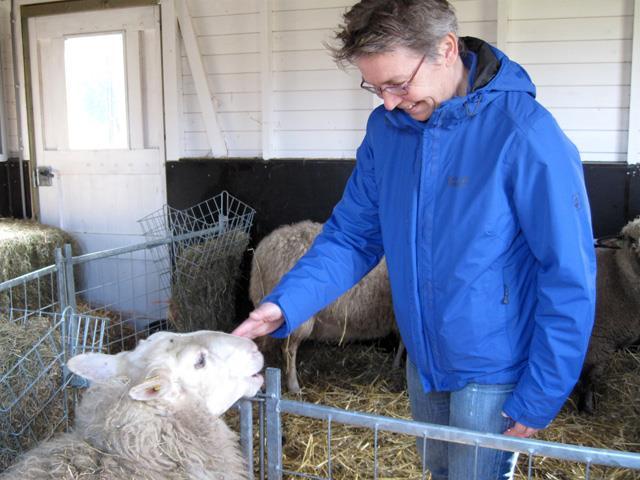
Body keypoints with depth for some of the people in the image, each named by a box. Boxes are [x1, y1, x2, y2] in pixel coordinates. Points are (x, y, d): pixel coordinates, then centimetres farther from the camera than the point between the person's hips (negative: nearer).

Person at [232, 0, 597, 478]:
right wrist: (284, 304, -15)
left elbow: (570, 280, -20)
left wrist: (538, 400, -16)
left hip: (493, 369, -6)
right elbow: (351, 235, -1)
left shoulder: (524, 134, -24)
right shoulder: (386, 128, -6)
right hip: (423, 357, 6)